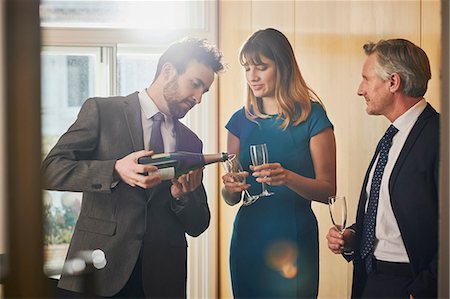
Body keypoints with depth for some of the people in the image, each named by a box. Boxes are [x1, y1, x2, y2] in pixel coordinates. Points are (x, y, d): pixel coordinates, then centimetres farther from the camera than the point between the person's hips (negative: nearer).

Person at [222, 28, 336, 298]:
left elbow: (328, 190, -9)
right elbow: (231, 198, 11)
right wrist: (230, 188, -12)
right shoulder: (242, 120, 7)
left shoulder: (311, 117, -5)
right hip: (248, 236, 4)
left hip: (293, 238, -4)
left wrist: (287, 177, -26)